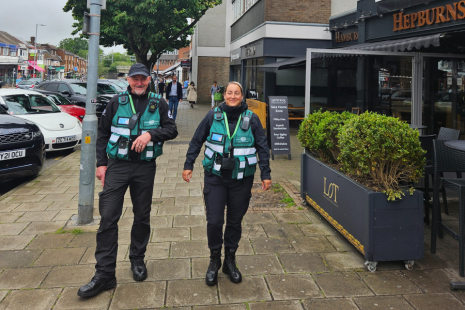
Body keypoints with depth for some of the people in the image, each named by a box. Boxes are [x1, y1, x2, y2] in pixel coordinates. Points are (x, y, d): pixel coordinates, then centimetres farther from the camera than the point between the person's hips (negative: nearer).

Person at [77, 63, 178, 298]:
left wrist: (151, 133, -18)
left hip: (145, 167, 1)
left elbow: (171, 130, 0)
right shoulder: (116, 102, 4)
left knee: (142, 216, 11)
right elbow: (102, 134, 7)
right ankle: (104, 273, 2)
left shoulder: (158, 104, 4)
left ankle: (137, 260, 30)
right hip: (117, 166, -1)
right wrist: (101, 163, 1)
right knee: (108, 217, -6)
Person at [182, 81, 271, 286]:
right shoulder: (213, 116, -2)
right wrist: (188, 165, 4)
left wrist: (266, 174, 1)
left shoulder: (251, 119, -2)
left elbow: (262, 147, 4)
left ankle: (230, 261, 29)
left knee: (235, 222, 10)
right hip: (215, 177, 0)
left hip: (241, 179, 1)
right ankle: (214, 260, 21)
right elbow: (196, 141, 7)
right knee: (214, 221, -3)